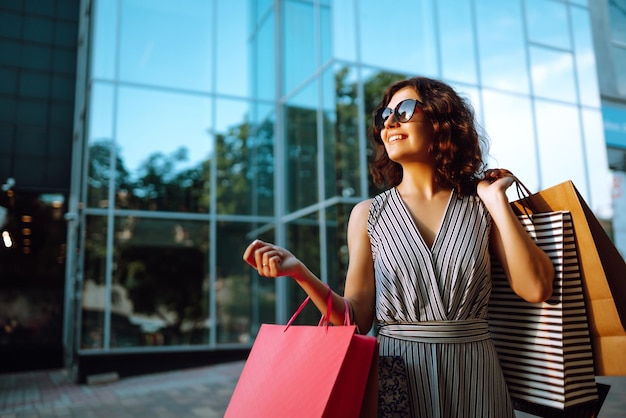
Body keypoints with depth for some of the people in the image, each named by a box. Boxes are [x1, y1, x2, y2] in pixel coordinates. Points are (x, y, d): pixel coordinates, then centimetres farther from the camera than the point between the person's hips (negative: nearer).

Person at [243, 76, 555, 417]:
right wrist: (300, 272, -19)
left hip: (473, 376, 1)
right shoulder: (368, 214, 1)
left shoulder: (480, 208, 2)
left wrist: (497, 200, -8)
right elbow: (358, 318, -4)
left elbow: (535, 289, -10)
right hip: (396, 375, 0)